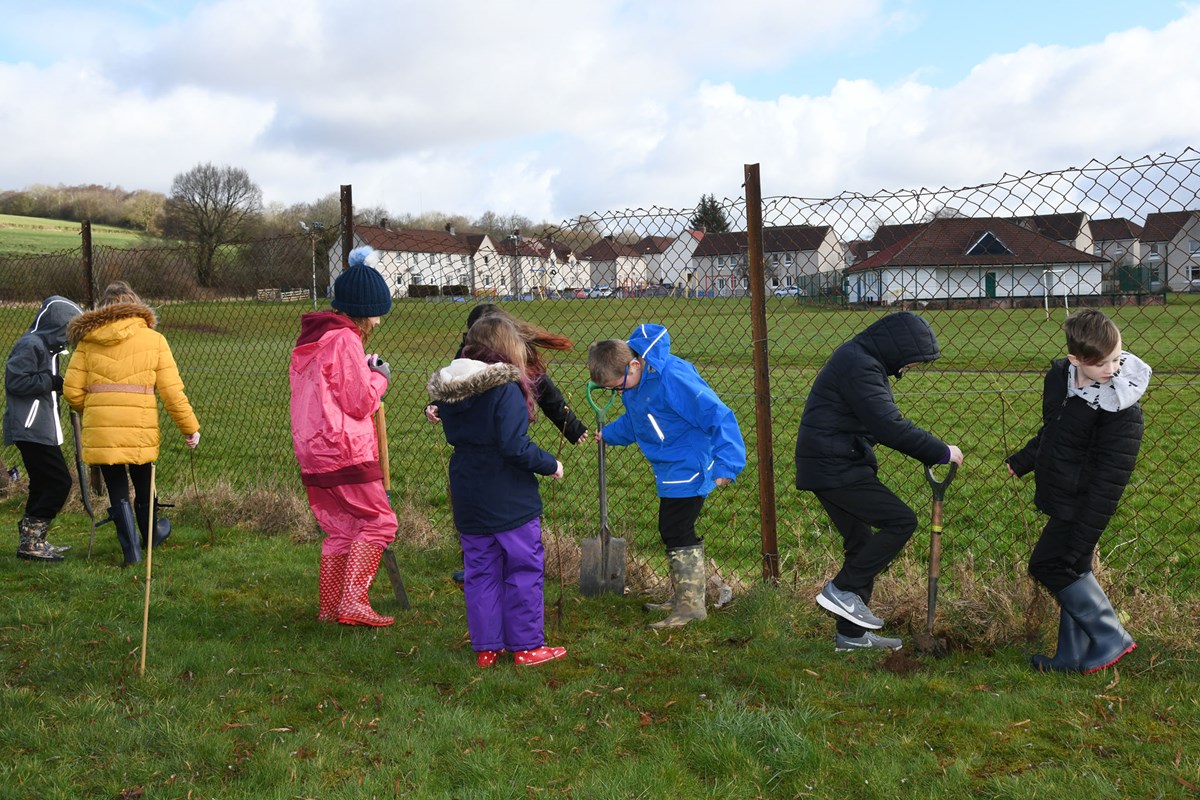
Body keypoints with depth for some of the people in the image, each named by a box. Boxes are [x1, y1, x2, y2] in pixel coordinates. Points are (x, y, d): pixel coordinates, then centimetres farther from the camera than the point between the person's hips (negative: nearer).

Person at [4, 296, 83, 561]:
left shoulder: (45, 345, 19)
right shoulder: (30, 345, -13)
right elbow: (14, 381, -20)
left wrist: (59, 385, 6)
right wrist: (52, 381, -18)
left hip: (41, 429, 10)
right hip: (31, 429, -10)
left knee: (44, 485, 13)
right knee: (59, 482, -11)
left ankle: (33, 542, 21)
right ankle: (30, 543, -6)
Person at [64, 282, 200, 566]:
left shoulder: (88, 340, 5)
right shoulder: (154, 339, 3)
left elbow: (72, 391, 2)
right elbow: (172, 390, -2)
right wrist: (190, 427, 5)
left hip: (100, 429, 0)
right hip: (140, 428, 0)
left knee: (117, 492, 11)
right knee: (144, 486, 20)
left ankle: (132, 551, 12)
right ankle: (151, 534, 41)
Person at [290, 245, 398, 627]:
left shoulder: (311, 338, 16)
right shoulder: (345, 340, -13)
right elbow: (361, 402, -13)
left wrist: (365, 370, 14)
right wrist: (379, 377, 4)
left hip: (313, 451, 9)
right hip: (345, 450, -9)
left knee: (340, 529, 16)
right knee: (379, 521, -2)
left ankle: (328, 607, 19)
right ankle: (353, 603, -9)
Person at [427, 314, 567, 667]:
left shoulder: (446, 389, 3)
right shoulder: (505, 388, -19)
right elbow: (515, 446, -22)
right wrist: (550, 464, -9)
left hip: (467, 498, 7)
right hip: (509, 497, -6)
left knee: (479, 571, 14)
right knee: (525, 570, 6)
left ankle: (485, 647, 20)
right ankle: (526, 646, 13)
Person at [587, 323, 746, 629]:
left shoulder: (671, 378, -28)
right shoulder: (634, 382, 2)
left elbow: (717, 416, -27)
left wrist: (726, 465, -27)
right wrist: (608, 434, 30)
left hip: (688, 470, -9)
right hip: (671, 472, 9)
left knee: (677, 534, -6)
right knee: (672, 531, 16)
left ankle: (691, 604, 4)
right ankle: (683, 596, 30)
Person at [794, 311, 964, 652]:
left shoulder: (863, 361, 16)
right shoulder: (859, 366, -18)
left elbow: (888, 421, 20)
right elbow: (890, 427, -24)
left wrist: (931, 454, 9)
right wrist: (941, 452, -14)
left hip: (830, 466, 11)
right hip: (835, 468, -11)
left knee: (862, 543, 15)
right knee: (901, 521, -10)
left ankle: (851, 633, 22)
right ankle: (842, 589, -4)